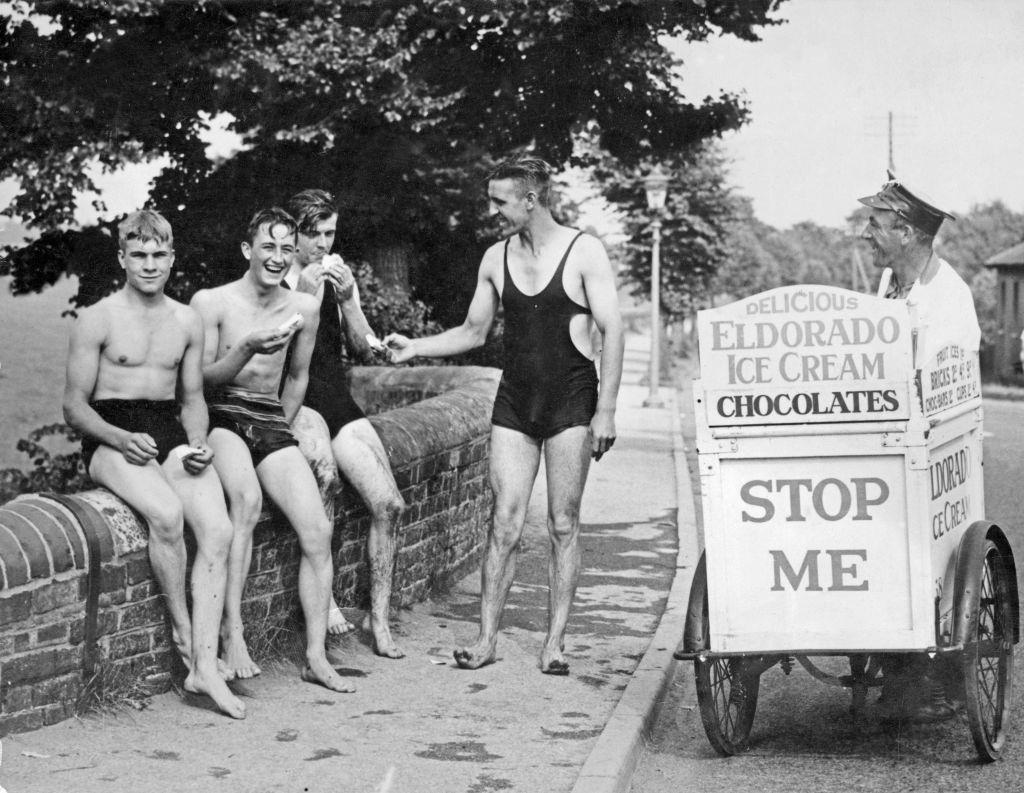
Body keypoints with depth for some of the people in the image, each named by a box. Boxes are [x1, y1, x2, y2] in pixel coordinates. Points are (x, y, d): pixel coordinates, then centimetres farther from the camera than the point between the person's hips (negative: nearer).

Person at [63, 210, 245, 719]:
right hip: (112, 438, -4)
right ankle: (181, 629, -12)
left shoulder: (187, 322, 14)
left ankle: (204, 666, -23)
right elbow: (74, 406, 0)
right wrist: (121, 439, -17)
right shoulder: (98, 320, 1)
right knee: (166, 515, -34)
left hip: (171, 433, 4)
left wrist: (198, 444, -1)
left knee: (218, 531, -22)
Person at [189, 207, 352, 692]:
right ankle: (232, 629, -32)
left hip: (273, 425, 4)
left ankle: (316, 656, -5)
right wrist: (247, 348, -19)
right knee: (247, 498, -35)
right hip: (222, 418, -4)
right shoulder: (211, 302, -3)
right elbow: (202, 377, -4)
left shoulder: (302, 308, 9)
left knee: (318, 531, -12)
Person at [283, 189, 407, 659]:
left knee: (389, 504, -10)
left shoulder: (339, 276, 13)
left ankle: (378, 619, 2)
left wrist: (347, 297, -7)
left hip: (339, 402, 5)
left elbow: (364, 351, 8)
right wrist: (302, 296, -18)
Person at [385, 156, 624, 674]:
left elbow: (611, 332, -7)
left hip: (570, 400, -4)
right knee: (504, 524, -1)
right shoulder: (496, 258, 9)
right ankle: (486, 639, 4)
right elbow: (474, 331, 18)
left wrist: (605, 411, -12)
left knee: (563, 526, 1)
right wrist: (414, 347, 5)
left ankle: (554, 642, 7)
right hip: (514, 400, 4)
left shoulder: (583, 252, -5)